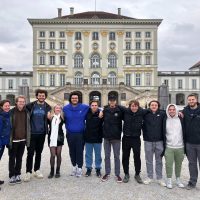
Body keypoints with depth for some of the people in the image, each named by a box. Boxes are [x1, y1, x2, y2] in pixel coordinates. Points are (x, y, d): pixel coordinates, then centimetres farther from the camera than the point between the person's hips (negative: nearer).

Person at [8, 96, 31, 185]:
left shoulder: (26, 113, 6)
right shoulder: (11, 112, -7)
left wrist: (28, 139, 7)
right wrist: (8, 138, -11)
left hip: (22, 140, 4)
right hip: (13, 140, -3)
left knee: (19, 158, 12)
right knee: (12, 158, 6)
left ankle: (17, 174, 23)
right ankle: (12, 176, 16)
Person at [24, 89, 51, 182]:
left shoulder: (48, 107, 3)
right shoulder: (31, 105, -3)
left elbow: (50, 119, 13)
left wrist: (49, 116, -10)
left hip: (42, 133, 2)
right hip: (31, 133, -2)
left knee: (39, 153, 12)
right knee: (30, 153, -1)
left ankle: (37, 170, 25)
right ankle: (28, 172, 10)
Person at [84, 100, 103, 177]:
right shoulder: (87, 113, -3)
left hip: (97, 138, -2)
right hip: (88, 137, 2)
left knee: (98, 154, 11)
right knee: (88, 154, 12)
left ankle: (98, 169, 25)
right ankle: (88, 168, 25)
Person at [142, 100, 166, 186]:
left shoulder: (162, 114, 0)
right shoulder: (146, 114, -1)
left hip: (159, 141, 0)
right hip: (148, 141, 0)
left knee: (159, 160, 11)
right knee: (149, 160, 11)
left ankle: (159, 178, 23)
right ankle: (149, 177, 25)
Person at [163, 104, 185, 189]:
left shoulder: (181, 119, 1)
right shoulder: (165, 120, 0)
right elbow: (163, 133, 3)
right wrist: (163, 146, 0)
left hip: (180, 147, 1)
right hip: (169, 147, -1)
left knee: (179, 164, 10)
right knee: (169, 164, -1)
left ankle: (178, 179, 27)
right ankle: (169, 180, 16)